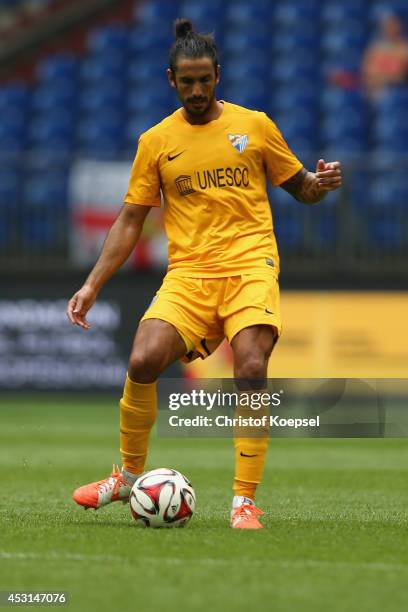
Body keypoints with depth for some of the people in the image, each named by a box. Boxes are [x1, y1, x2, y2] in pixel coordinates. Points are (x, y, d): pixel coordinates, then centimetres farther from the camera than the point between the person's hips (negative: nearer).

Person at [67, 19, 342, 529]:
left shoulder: (254, 125, 8)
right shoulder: (156, 141, 10)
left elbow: (299, 188, 16)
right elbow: (130, 219, 12)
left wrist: (320, 183, -8)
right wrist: (93, 285, 5)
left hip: (250, 266, -1)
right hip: (188, 272, 1)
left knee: (250, 369, -22)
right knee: (143, 362, -19)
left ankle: (245, 500, -13)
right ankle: (129, 475, 5)